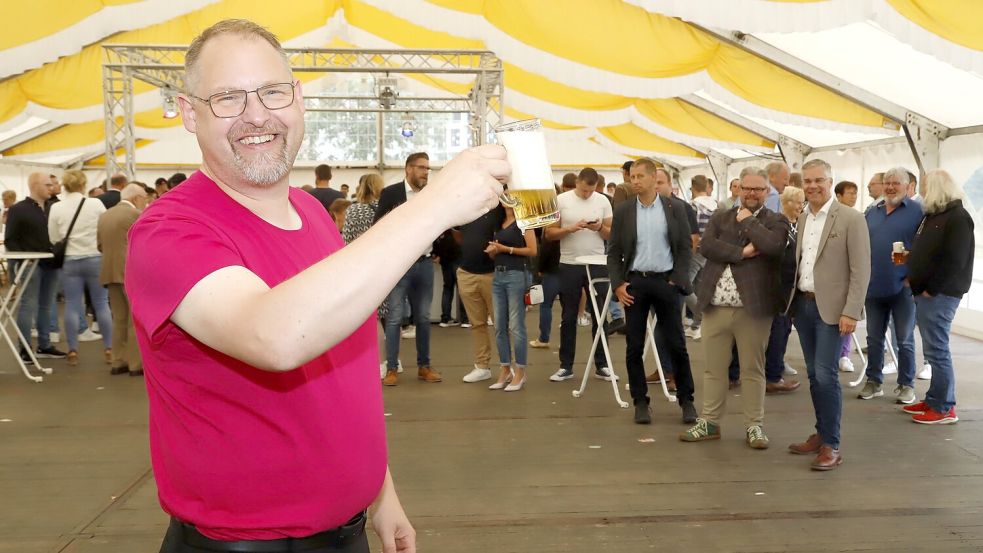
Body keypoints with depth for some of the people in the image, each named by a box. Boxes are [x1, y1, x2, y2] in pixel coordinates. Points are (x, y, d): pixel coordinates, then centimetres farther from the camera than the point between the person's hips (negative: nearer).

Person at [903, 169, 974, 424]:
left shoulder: (958, 217, -12)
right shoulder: (935, 214, 16)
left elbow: (955, 261, -19)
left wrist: (931, 289, -17)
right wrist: (913, 278, 8)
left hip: (939, 295, -9)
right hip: (925, 292, 9)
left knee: (937, 350, -6)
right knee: (933, 349, 13)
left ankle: (945, 408, 1)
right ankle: (934, 400, 21)